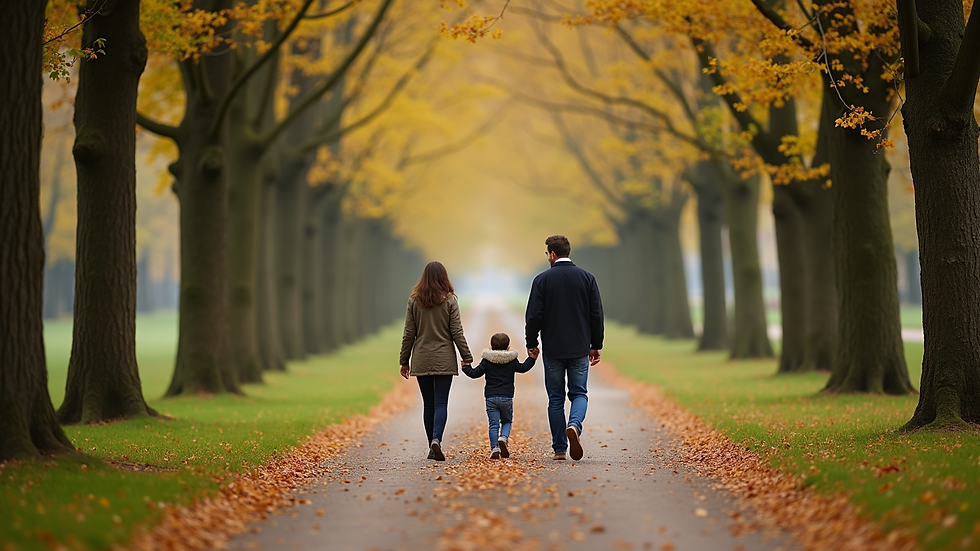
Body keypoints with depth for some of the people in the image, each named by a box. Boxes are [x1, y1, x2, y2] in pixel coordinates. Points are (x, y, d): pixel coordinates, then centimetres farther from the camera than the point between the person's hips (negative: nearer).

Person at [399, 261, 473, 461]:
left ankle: (432, 447, 12)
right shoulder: (450, 300, -4)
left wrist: (404, 360, 10)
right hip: (444, 360, -2)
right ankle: (436, 440, -23)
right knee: (441, 403, -3)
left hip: (422, 360, 2)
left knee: (428, 404, 9)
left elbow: (408, 334, 3)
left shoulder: (414, 301, 1)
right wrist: (466, 357, 1)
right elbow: (457, 332, -5)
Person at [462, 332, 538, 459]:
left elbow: (475, 373, -1)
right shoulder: (512, 361, 2)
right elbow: (523, 368, 16)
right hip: (507, 398, 0)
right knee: (507, 421, 16)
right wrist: (531, 359, 28)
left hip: (491, 398, 0)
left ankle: (494, 448, -10)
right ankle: (503, 438, -13)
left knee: (493, 424, 2)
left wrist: (466, 368, 16)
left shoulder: (487, 361, 1)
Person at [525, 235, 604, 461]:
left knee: (555, 398, 7)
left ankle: (559, 449, 6)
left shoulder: (542, 279, -5)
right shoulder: (587, 278, 2)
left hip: (553, 349, -1)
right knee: (579, 393, 8)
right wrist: (596, 345, 11)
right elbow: (596, 315, 2)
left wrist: (531, 344, 7)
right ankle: (574, 425, -23)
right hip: (580, 349, 1)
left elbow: (534, 316, -6)